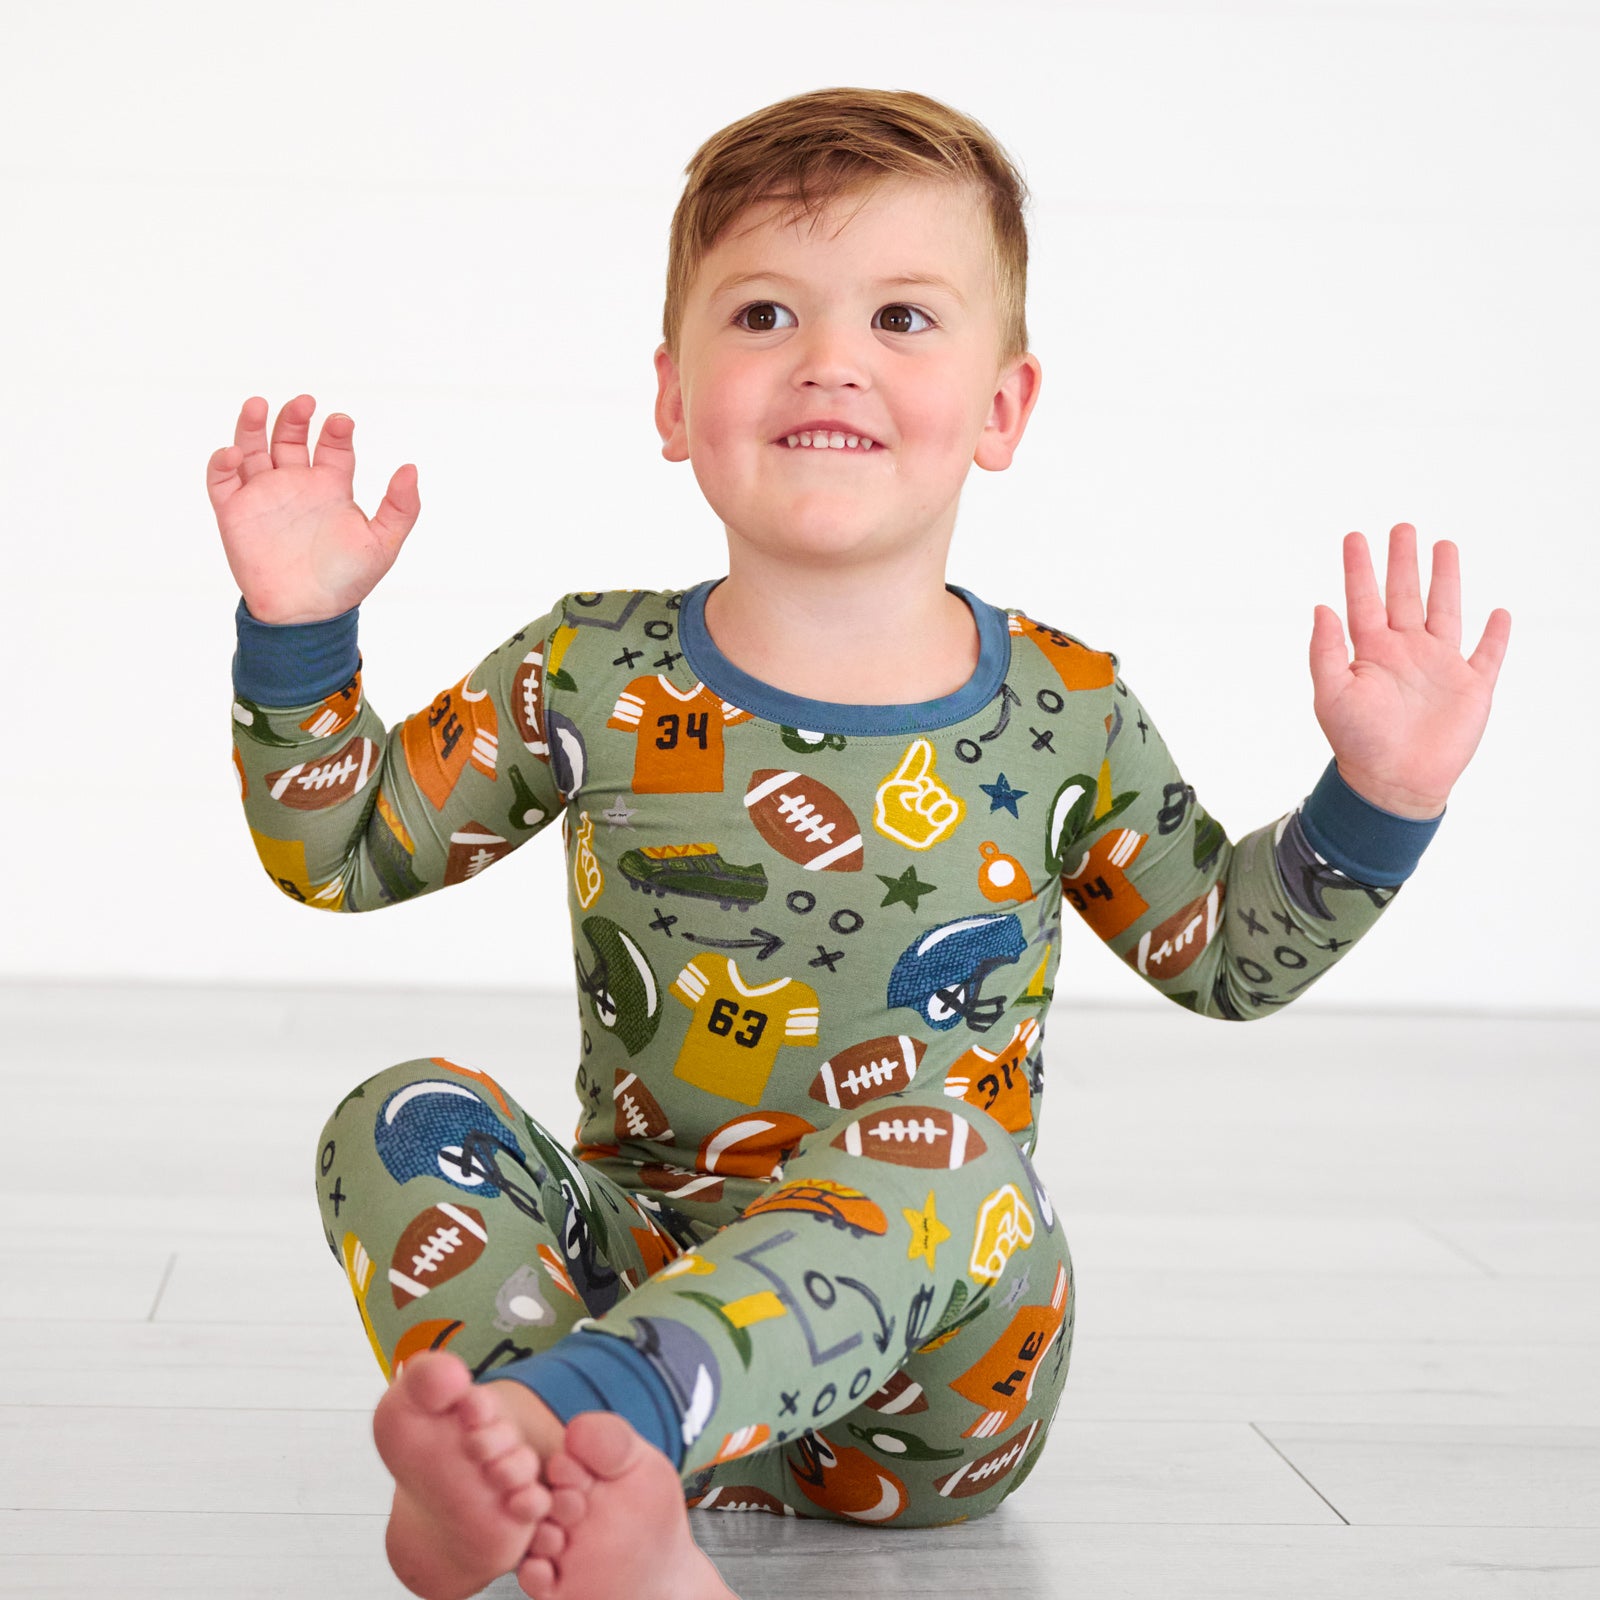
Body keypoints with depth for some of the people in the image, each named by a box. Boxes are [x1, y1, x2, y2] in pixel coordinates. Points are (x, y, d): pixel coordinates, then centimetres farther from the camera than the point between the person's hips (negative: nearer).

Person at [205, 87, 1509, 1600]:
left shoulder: (1068, 715, 2)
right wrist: (297, 635, -5)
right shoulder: (589, 677, 1)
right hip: (633, 1268, 2)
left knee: (945, 1150, -33)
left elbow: (1223, 951, 14)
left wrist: (1377, 798, 0)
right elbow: (343, 849, 8)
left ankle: (536, 1411, -53)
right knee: (402, 1118, -21)